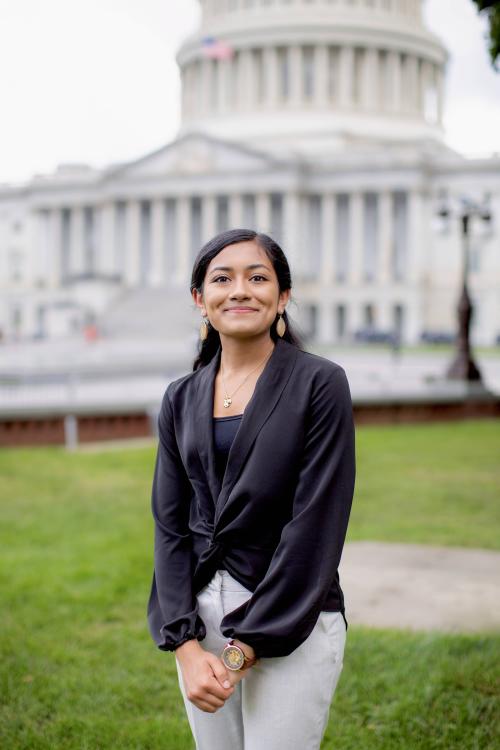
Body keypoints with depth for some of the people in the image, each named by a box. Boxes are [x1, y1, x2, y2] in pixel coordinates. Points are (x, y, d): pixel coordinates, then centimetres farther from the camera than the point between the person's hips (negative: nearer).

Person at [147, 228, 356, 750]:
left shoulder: (319, 384, -8)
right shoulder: (182, 398, 6)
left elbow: (314, 527, -13)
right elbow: (170, 524, 3)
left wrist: (245, 648, -14)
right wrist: (185, 644, -9)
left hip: (291, 623, -4)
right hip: (201, 614, 4)